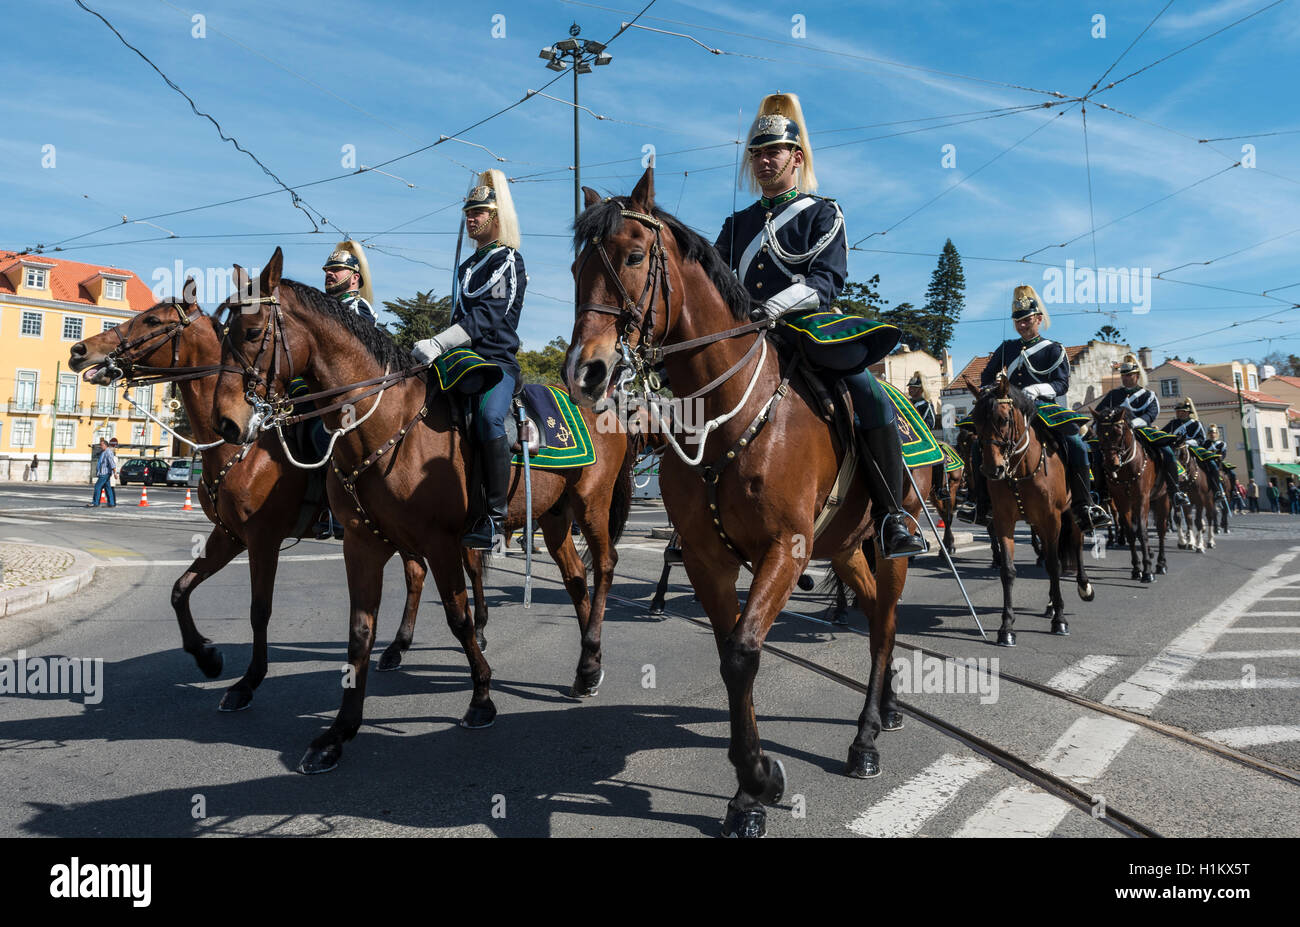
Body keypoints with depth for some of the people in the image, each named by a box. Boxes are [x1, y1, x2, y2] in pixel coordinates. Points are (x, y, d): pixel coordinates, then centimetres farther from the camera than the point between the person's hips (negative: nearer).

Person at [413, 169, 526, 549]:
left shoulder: (508, 261, -1)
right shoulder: (469, 266, 25)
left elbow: (487, 317, -15)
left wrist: (438, 344, -24)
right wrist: (435, 348, 17)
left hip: (497, 362, -9)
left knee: (488, 417, -35)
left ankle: (495, 519, -33)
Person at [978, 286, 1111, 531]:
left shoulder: (1053, 350, 7)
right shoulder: (1006, 349, 17)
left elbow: (1062, 383, -3)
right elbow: (987, 377, 24)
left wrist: (1038, 389, -21)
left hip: (1044, 408, -3)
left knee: (1075, 443, -24)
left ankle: (1083, 506, -18)